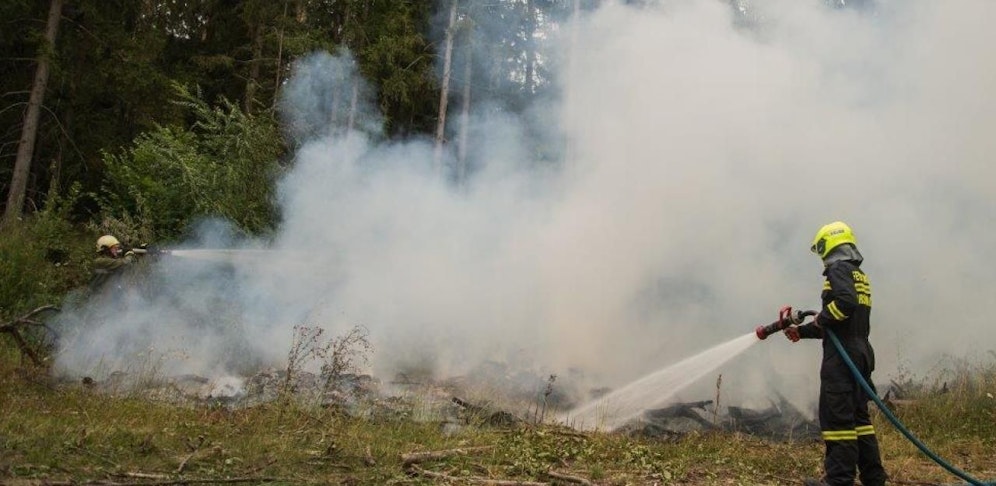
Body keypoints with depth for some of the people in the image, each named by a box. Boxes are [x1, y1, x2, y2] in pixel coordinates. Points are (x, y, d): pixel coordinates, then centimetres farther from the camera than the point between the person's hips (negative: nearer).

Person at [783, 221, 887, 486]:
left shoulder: (839, 269, -6)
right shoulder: (861, 276, 22)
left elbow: (845, 302, -25)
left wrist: (820, 320, -9)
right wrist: (802, 331, 26)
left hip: (841, 355, -9)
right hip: (861, 352, 9)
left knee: (836, 416, -8)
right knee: (858, 415, 13)